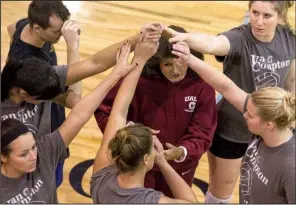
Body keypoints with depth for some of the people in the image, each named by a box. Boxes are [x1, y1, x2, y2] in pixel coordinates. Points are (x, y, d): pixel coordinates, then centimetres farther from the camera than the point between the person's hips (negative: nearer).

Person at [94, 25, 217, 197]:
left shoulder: (202, 85, -19)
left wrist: (182, 152, -38)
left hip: (179, 168, 2)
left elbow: (202, 133, -18)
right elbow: (104, 110, -17)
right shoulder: (140, 79, -24)